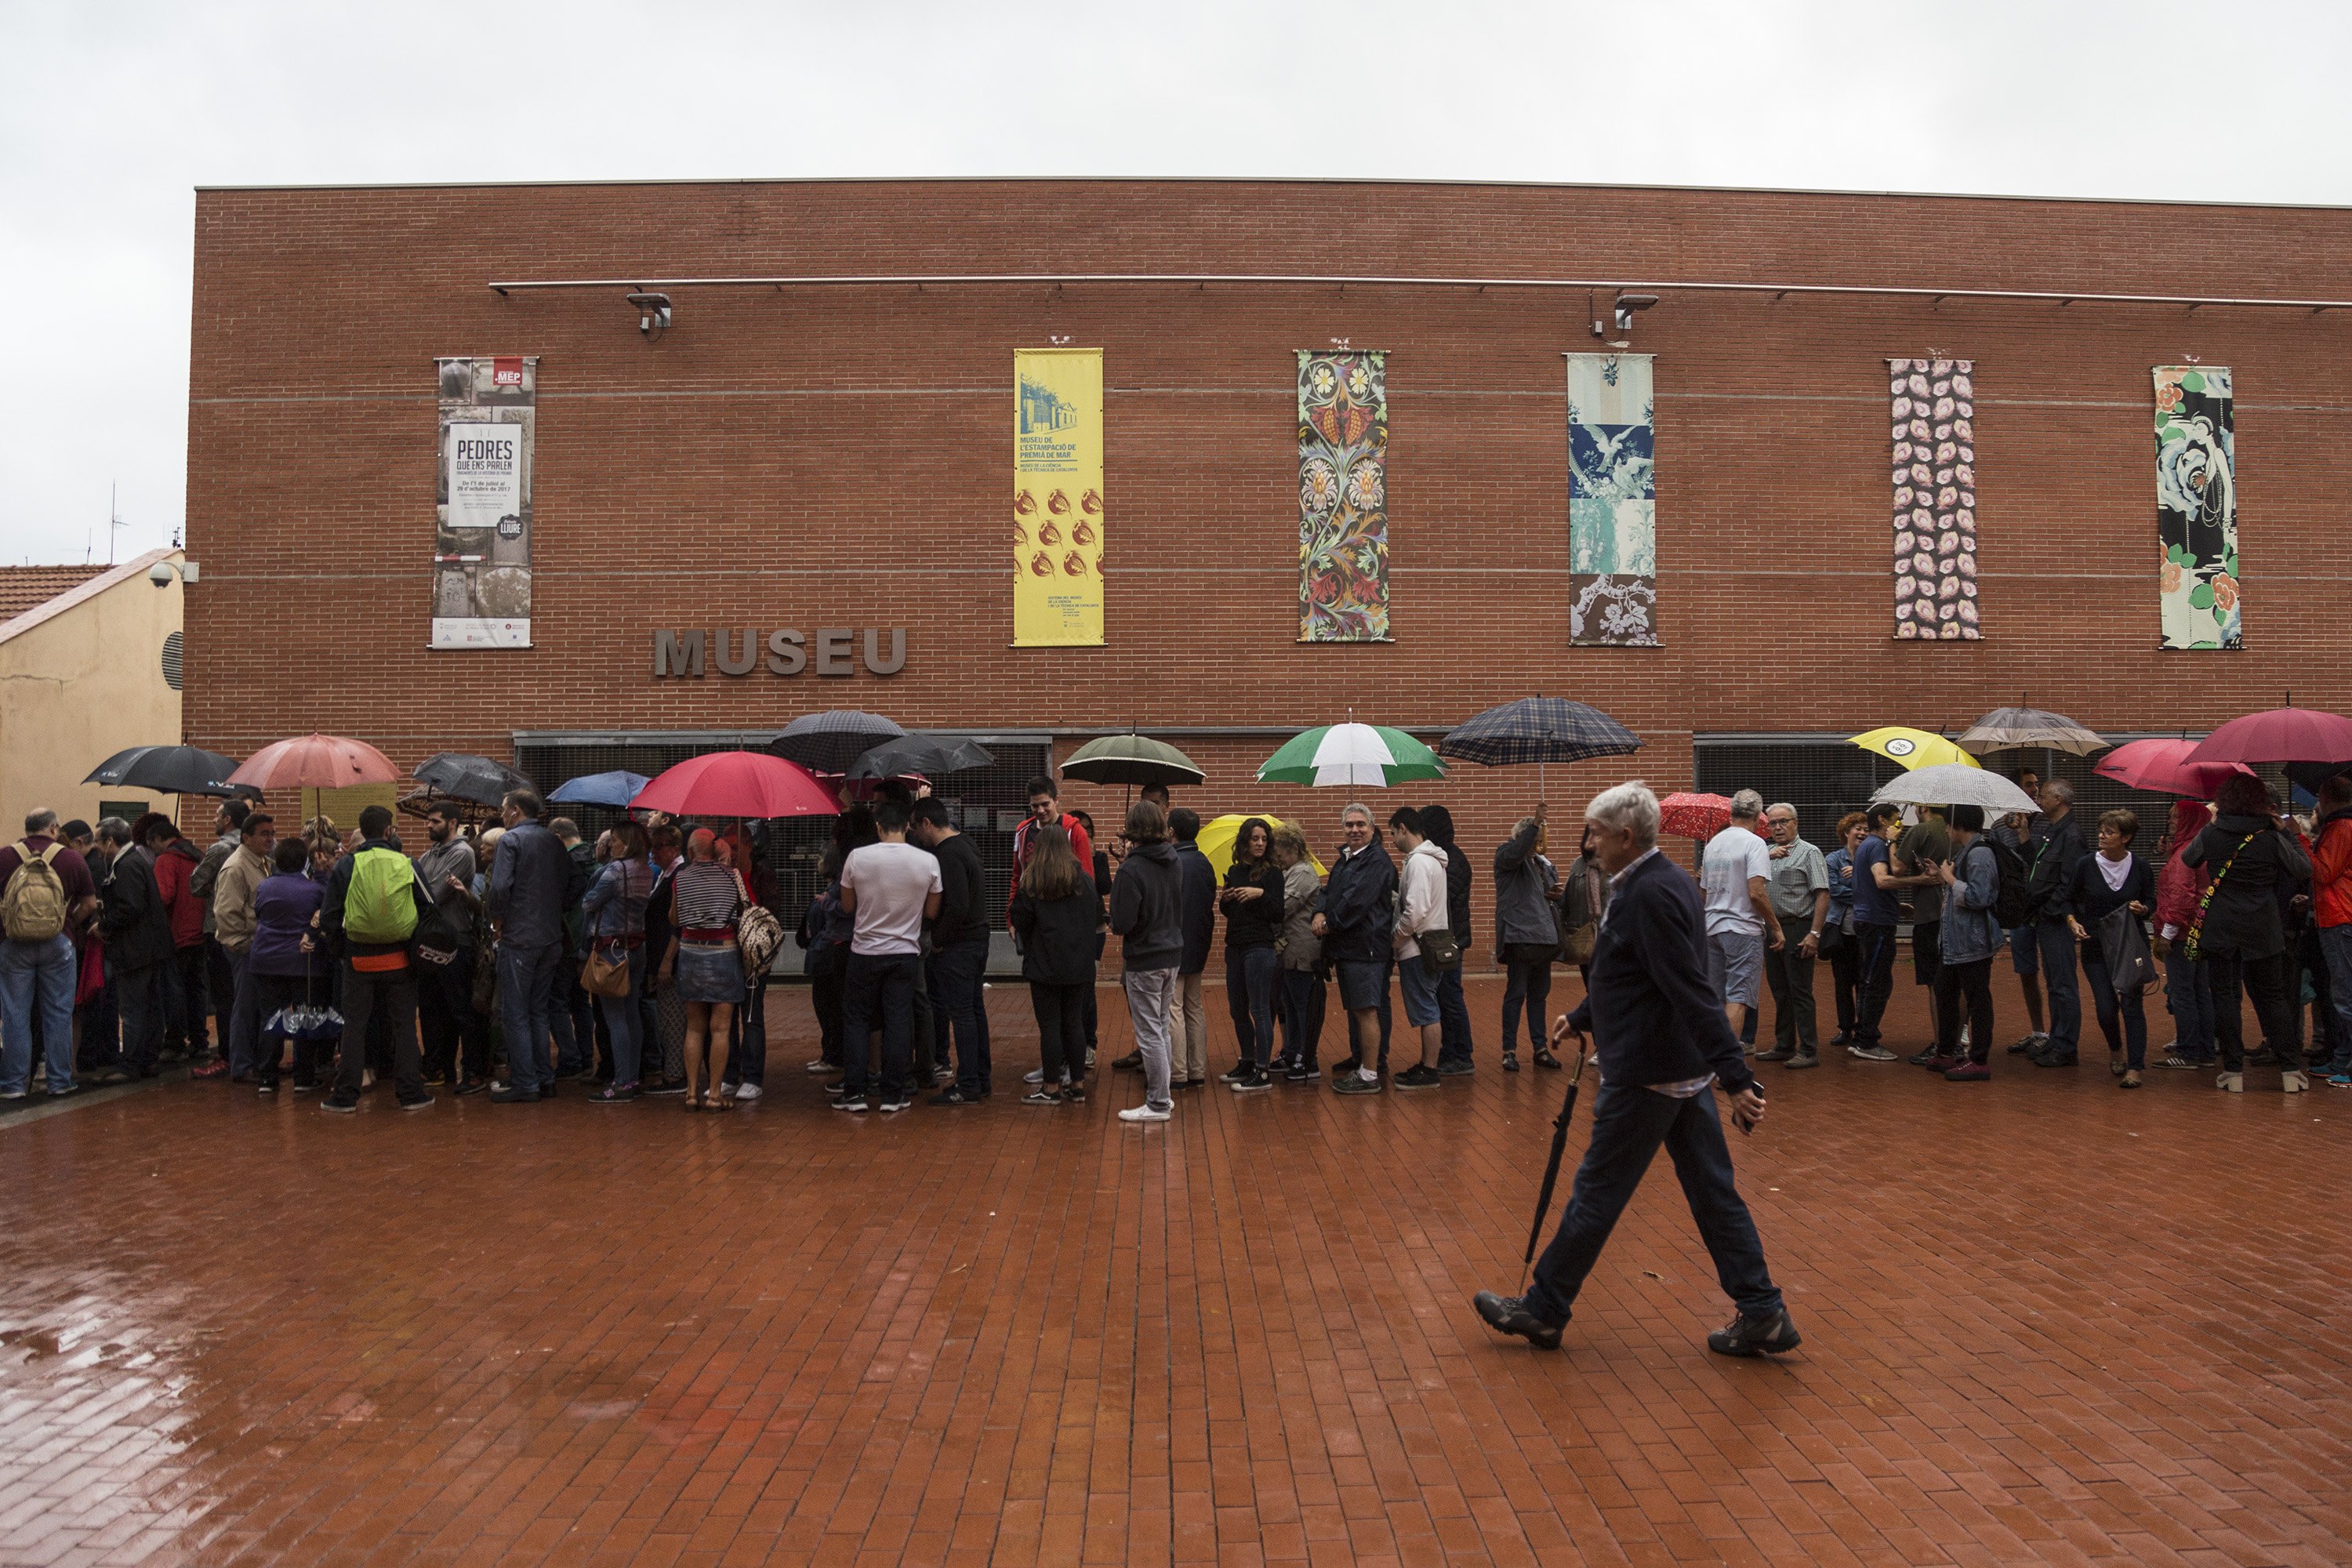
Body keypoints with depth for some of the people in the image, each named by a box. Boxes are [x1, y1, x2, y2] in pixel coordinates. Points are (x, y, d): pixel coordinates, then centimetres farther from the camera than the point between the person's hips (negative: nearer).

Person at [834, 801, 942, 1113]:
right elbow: (932, 912, 2)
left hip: (865, 952, -1)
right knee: (898, 1022, 6)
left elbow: (847, 907, 2)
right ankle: (893, 1096, 9)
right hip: (906, 953, 1)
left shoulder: (857, 858, -10)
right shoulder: (928, 862, -8)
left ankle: (854, 1092, 10)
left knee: (856, 1020, 10)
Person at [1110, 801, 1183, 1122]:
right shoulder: (1174, 863, 3)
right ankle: (1162, 1093, 26)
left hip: (1145, 960, -7)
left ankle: (1158, 1104, 7)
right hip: (1173, 954, 7)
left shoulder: (1132, 870, -19)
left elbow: (1121, 924, -20)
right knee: (1161, 1027, 18)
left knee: (1150, 1033, 1)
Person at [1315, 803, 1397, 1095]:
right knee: (1353, 1007, 20)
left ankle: (1369, 1075, -5)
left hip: (1365, 946, -10)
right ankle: (1359, 1059, 34)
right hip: (1346, 945, 10)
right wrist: (1320, 913, -6)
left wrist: (1330, 923, -11)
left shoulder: (1377, 860, -12)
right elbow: (1330, 890, 15)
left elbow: (1358, 899, -20)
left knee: (1365, 1010, -8)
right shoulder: (1344, 859, 18)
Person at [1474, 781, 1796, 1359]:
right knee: (1712, 1190, 12)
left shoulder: (1650, 894, -21)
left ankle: (1543, 1311, 15)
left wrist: (1736, 1078, -30)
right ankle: (1762, 1314, 16)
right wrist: (1583, 1018, 33)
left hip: (1645, 1073, -10)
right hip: (1685, 1069, 10)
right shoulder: (1667, 881, 11)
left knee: (1597, 1193, 2)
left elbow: (1694, 991, -27)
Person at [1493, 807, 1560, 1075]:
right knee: (1516, 993, -5)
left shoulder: (1543, 863, 16)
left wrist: (1553, 894, 4)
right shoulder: (1506, 856, -3)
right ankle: (1509, 1050, 1)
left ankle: (1540, 1047, 19)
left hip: (1543, 936, 7)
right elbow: (1515, 853, -28)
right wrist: (1535, 823, -35)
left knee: (1540, 993, 12)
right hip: (1519, 935, -7)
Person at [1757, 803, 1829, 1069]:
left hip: (1797, 930, -7)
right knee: (1779, 992, 12)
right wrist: (1769, 856, -10)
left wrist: (1814, 934, -20)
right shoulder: (1767, 852, 17)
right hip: (1772, 928, 7)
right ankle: (1784, 1047, 21)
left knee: (1800, 992, -6)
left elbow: (1822, 895, -12)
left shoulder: (1809, 852, -4)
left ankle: (1809, 1052, -2)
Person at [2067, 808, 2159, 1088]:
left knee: (2131, 1003, -8)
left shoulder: (2141, 867, -4)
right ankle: (2115, 1049, 29)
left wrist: (2142, 909, -16)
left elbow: (2151, 902, 6)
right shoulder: (2087, 865, -4)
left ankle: (2135, 1067, -4)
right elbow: (2071, 900, 7)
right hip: (2095, 947, 1)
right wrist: (2073, 921, -10)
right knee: (2106, 1008, -2)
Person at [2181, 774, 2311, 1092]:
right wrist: (2286, 832, 10)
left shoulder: (2211, 834, -5)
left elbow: (2187, 859, 13)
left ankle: (2234, 1071, 4)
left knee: (2226, 995, 5)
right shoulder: (2271, 837, -8)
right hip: (2262, 928, 0)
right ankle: (2290, 1071, 11)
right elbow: (2304, 871, 3)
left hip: (2220, 927, 0)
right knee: (2272, 995, 12)